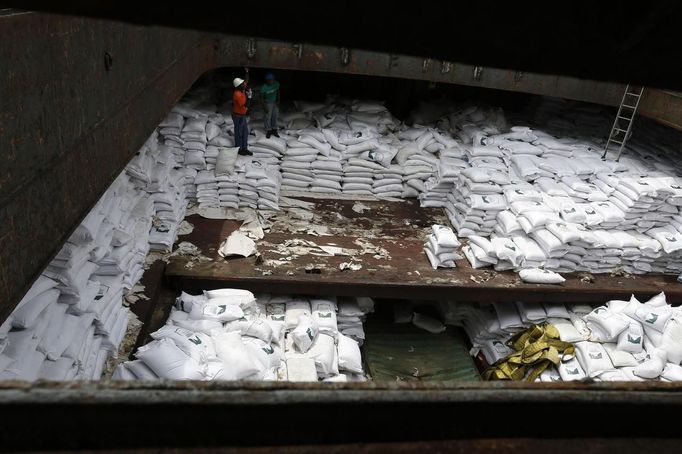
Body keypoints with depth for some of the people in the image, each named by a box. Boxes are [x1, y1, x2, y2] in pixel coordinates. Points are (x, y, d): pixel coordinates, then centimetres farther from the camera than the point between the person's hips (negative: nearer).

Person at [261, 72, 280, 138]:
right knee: (268, 118, 7)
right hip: (268, 104, -4)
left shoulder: (276, 84, -15)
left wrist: (278, 101, 0)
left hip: (275, 103, 4)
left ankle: (274, 130, 29)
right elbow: (262, 97, -14)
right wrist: (264, 107, -16)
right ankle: (268, 131, 24)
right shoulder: (264, 88, -26)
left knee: (275, 117, 14)